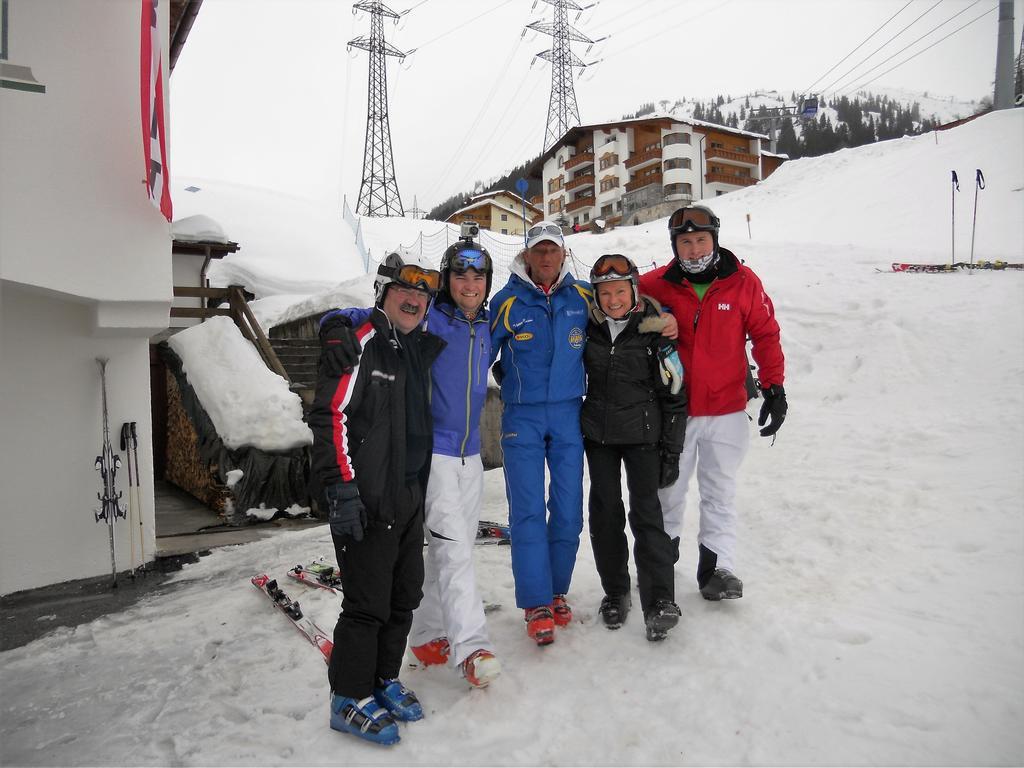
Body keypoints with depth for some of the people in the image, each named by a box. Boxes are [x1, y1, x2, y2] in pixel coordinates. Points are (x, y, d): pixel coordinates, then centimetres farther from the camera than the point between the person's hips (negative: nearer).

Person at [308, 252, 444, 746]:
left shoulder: (418, 349, 15)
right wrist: (340, 488, -22)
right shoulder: (359, 342, -10)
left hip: (410, 497, 8)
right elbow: (330, 416, -18)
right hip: (366, 501, -8)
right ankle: (350, 700, 18)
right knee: (368, 602, -1)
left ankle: (384, 680, 33)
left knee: (404, 596, 15)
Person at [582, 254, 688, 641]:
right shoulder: (589, 328, 1)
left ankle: (659, 602, -3)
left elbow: (674, 396, -5)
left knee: (646, 513, -9)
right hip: (598, 435, 4)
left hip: (642, 435, -3)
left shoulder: (654, 332, -9)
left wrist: (672, 451, -6)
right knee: (605, 514, 8)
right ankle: (615, 592, 22)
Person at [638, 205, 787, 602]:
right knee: (668, 490, 14)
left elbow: (766, 335, 1)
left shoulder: (744, 282, -5)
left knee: (720, 493, 7)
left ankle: (717, 566, 17)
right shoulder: (655, 285, -6)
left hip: (726, 411, 0)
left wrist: (774, 387, -4)